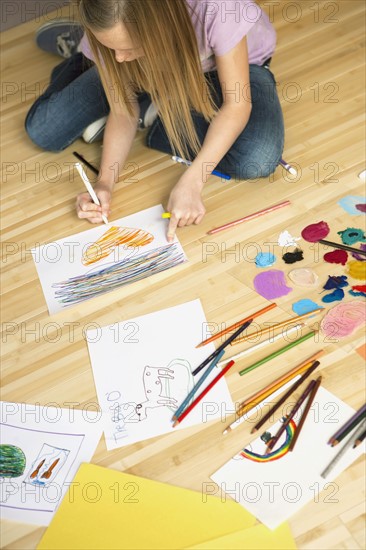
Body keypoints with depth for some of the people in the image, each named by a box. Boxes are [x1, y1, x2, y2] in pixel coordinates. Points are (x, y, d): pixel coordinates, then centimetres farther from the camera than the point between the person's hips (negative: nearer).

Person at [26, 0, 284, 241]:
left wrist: (190, 184, -40)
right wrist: (105, 182, -30)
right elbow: (123, 108, -17)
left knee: (256, 162, -34)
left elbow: (237, 104, -32)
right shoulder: (108, 32, -27)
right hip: (150, 72, 1)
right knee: (42, 130, -10)